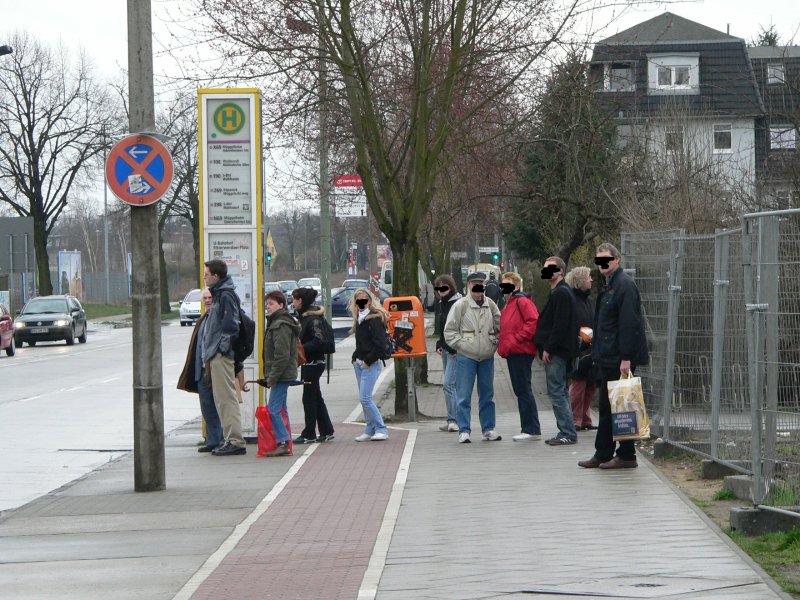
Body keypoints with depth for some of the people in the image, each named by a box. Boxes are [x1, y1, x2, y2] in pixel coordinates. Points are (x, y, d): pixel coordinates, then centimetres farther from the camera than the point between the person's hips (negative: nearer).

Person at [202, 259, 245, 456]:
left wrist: (222, 347, -17)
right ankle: (230, 440, 16)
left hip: (221, 356, -11)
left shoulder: (226, 296, -13)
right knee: (221, 399, 12)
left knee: (227, 399, -9)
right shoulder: (218, 294, 18)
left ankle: (235, 441, -9)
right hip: (216, 355, 11)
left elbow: (231, 325, -21)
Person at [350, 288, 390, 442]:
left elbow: (379, 344, -17)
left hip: (371, 364, -9)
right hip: (359, 363, 9)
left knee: (365, 398, -14)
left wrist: (368, 360, -17)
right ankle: (370, 430, 16)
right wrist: (355, 357, 11)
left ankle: (381, 429, -7)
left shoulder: (375, 318, -12)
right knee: (364, 398, 9)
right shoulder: (359, 319, 14)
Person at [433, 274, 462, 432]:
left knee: (448, 384, -14)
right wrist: (439, 345, 15)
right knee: (449, 384, 10)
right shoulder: (443, 304, 16)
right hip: (446, 349, 10)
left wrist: (455, 348, -19)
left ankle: (453, 420, -11)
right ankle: (453, 421, 15)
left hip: (456, 351, -10)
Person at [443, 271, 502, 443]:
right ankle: (464, 431, 0)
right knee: (464, 395, -4)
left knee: (487, 394, 10)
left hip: (487, 357, 4)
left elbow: (500, 327, 18)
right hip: (466, 357, -4)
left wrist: (495, 344, 7)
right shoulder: (460, 306, -4)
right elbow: (449, 331, -2)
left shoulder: (490, 305, 8)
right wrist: (460, 345, -10)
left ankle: (489, 428, 18)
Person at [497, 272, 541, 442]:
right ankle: (529, 428, 14)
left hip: (521, 351, -10)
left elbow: (533, 321, -20)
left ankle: (531, 429, -8)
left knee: (523, 390, -9)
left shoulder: (522, 301, -8)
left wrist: (517, 339, -18)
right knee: (520, 390, 10)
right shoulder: (508, 305, 21)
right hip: (512, 353, 10)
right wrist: (503, 345, 13)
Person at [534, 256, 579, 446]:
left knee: (556, 391, -9)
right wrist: (546, 348, 17)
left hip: (556, 352, -11)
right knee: (560, 392, 13)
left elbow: (560, 325, -21)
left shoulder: (561, 293, -14)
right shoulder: (558, 292, 19)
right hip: (558, 351, 11)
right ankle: (566, 432, 16)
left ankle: (567, 433, -7)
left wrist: (548, 348, -20)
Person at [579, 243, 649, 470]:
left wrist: (626, 358, -23)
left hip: (618, 358, -10)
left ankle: (626, 456, 2)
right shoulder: (609, 285, 17)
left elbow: (629, 323, -19)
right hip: (608, 357, 10)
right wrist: (598, 353, 17)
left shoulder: (624, 285, -14)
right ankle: (602, 455, 17)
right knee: (607, 406, 12)